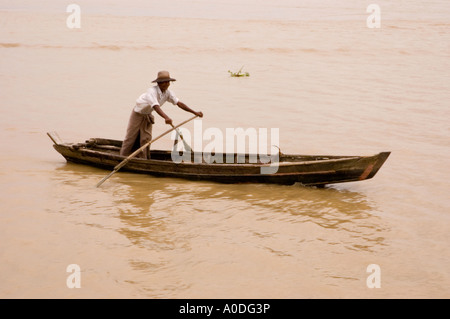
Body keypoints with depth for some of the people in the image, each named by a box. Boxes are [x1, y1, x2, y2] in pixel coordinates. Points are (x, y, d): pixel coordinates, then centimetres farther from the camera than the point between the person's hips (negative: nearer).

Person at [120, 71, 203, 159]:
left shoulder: (168, 93, -13)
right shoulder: (152, 91, -34)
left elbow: (179, 103, -14)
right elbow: (156, 106, -48)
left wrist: (195, 112, -21)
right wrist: (166, 117, -65)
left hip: (148, 115, 6)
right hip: (138, 114, -6)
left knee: (146, 139, -1)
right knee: (130, 138, 0)